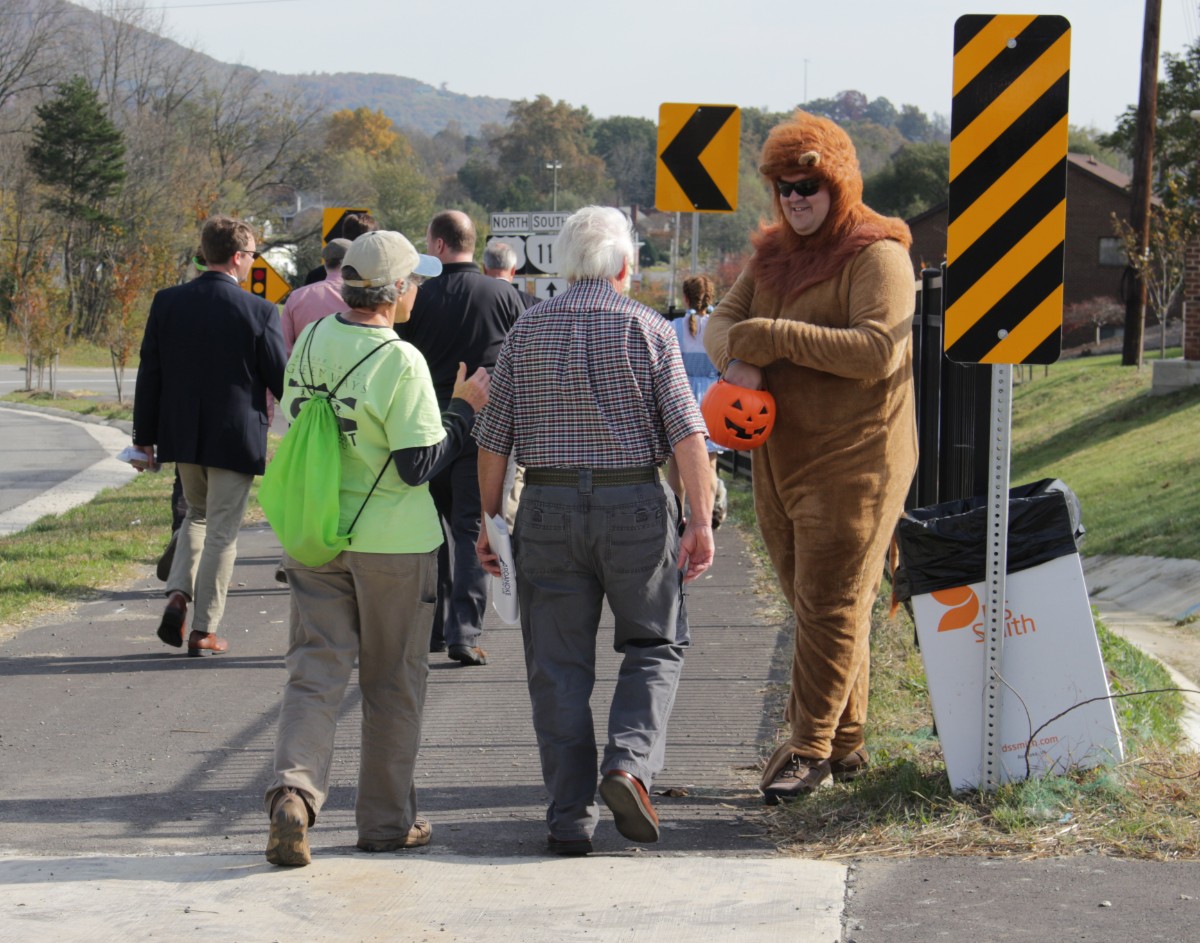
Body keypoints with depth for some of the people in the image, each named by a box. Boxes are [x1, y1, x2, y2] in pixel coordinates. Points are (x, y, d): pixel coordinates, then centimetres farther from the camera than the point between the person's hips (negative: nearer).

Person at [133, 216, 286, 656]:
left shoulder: (167, 302, -2)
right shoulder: (258, 311, -13)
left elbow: (149, 372, 2)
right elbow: (281, 380, -8)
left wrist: (145, 435, 10)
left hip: (181, 434, 4)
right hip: (235, 437, -4)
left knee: (197, 514, 24)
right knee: (222, 530, 5)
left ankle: (178, 595, 4)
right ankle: (203, 630, 6)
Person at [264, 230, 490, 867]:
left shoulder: (310, 342, 2)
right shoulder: (400, 362, -17)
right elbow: (419, 464, -17)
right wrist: (464, 408, -5)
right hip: (391, 540, -4)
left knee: (315, 671, 3)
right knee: (393, 682, 10)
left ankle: (294, 789, -20)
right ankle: (387, 820, 18)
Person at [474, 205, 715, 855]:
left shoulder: (526, 331, 5)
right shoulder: (647, 329, -1)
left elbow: (492, 441, 5)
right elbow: (686, 434, -8)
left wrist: (488, 522, 13)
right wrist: (701, 521, -6)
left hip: (548, 509, 2)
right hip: (635, 507, -2)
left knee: (558, 665, 6)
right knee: (654, 644, 15)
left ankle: (570, 816, 5)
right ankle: (629, 762, -7)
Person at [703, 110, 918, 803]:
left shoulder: (877, 256, -11)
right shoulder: (775, 253, 13)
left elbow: (878, 350, -24)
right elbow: (724, 320, 12)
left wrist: (774, 336, -21)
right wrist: (736, 355, -13)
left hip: (853, 465, -8)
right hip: (780, 459, 8)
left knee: (830, 608, -7)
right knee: (813, 606, 12)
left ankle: (811, 749, -2)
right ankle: (845, 745, 21)